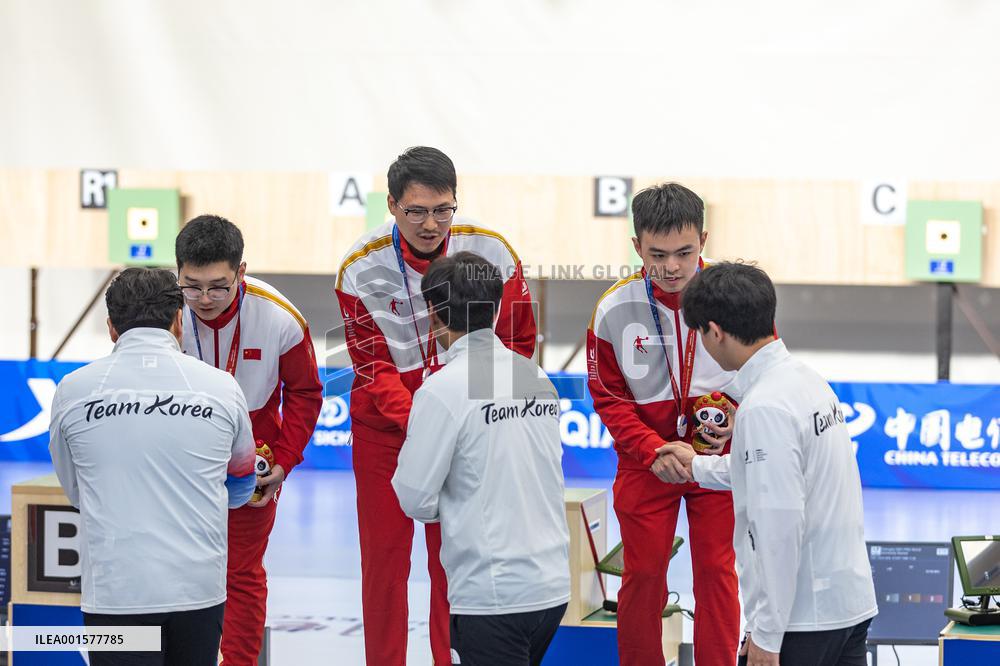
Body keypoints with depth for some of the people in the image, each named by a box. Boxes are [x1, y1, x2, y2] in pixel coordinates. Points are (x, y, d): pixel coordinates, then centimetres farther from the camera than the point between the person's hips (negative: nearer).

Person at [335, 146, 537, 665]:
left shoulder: (492, 253, -12)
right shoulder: (361, 270, -14)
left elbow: (516, 342, 1)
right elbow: (374, 367, -12)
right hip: (384, 429, 0)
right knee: (384, 558, 6)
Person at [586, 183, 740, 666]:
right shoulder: (614, 310, -13)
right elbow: (608, 396, -5)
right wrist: (654, 452, -16)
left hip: (719, 458, 0)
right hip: (644, 463, 0)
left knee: (716, 570, 4)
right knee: (643, 573, 7)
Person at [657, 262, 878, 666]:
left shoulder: (764, 407, -18)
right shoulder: (808, 380, 10)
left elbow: (781, 524, -22)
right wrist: (698, 468, 40)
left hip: (801, 618, -9)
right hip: (852, 602, 9)